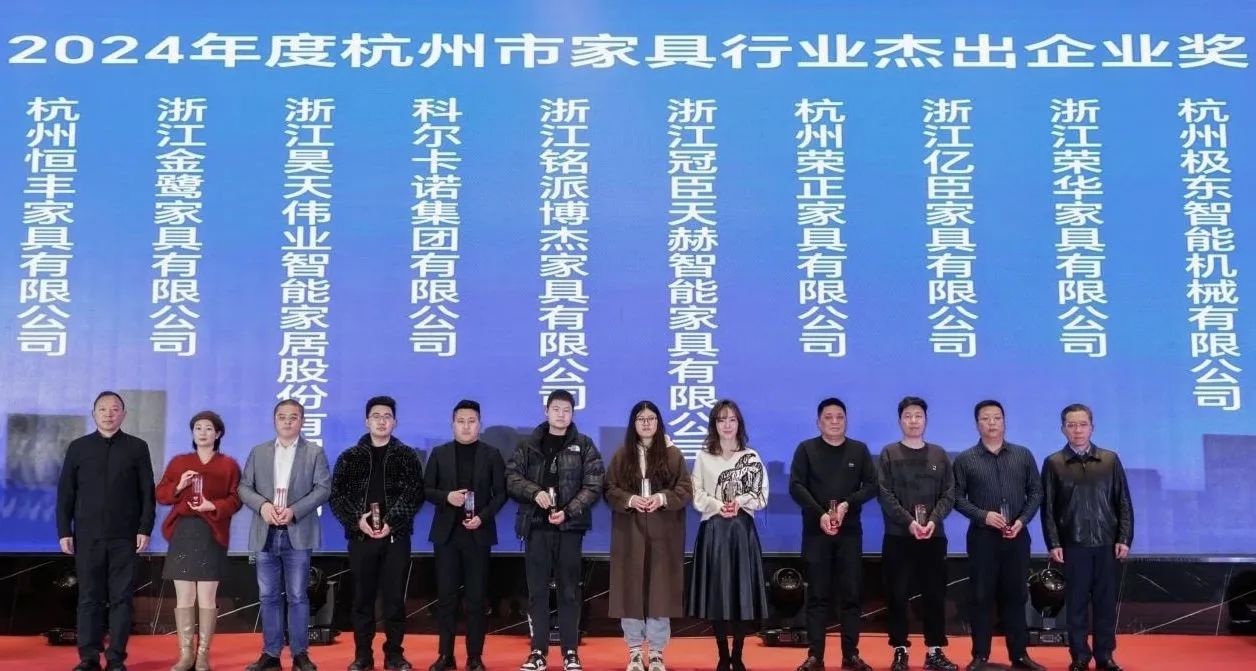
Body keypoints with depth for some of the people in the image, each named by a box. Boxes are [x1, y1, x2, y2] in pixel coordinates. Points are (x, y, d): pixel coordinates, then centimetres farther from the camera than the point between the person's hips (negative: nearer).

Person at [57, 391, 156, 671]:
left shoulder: (137, 448, 5)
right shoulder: (78, 447, 8)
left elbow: (147, 492, 3)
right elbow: (65, 492, 6)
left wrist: (145, 528, -4)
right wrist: (64, 531, 0)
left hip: (124, 536, -1)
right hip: (87, 535, 1)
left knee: (121, 598, 1)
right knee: (89, 598, 3)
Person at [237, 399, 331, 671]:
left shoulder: (315, 452, 5)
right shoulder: (259, 452, 12)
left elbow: (323, 488, -4)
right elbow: (244, 487, 7)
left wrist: (294, 510, -16)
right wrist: (262, 504, -14)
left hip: (298, 534, -3)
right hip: (266, 534, 3)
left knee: (297, 596, 1)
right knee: (269, 597, 7)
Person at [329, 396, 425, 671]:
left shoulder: (406, 456, 6)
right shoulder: (350, 457, 8)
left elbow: (414, 494, -3)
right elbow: (336, 495, 2)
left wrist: (392, 521, -15)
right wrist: (357, 519, -13)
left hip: (396, 537, -1)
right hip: (361, 537, 1)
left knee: (395, 598, 2)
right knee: (363, 598, 5)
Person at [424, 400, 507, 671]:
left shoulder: (491, 454, 4)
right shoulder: (439, 453, 7)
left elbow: (501, 493, 2)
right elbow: (426, 489, 6)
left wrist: (483, 517, -13)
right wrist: (446, 497, -14)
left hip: (478, 534, -1)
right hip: (446, 533, 1)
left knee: (475, 598, 2)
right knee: (446, 596, 3)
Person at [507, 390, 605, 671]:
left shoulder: (584, 445, 4)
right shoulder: (528, 445, 8)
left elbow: (594, 485, -2)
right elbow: (511, 477, 2)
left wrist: (568, 511, -13)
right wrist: (535, 492, -15)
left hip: (569, 526, -1)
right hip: (536, 525, 1)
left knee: (569, 590, 5)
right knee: (537, 590, 4)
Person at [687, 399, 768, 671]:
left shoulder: (751, 457, 6)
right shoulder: (703, 457, 6)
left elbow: (761, 495, 2)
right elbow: (697, 496, 2)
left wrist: (740, 503, -14)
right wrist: (718, 506, -13)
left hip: (742, 529, 0)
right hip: (713, 529, 0)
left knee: (741, 592, -1)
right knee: (716, 592, 1)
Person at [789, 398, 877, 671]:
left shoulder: (859, 450, 7)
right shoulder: (806, 449, 2)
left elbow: (871, 486, 3)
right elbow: (796, 486, -5)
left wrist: (847, 504, -14)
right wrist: (820, 514, -17)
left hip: (850, 531, 1)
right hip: (816, 531, -1)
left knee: (851, 594, 3)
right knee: (817, 595, 1)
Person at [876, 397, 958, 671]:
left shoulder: (939, 455, 9)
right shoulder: (889, 454, 2)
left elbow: (949, 494, 4)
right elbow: (885, 495, -6)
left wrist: (934, 520, -13)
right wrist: (909, 521, -18)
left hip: (934, 537, 2)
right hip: (898, 537, -2)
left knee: (935, 595, 4)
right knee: (898, 595, 1)